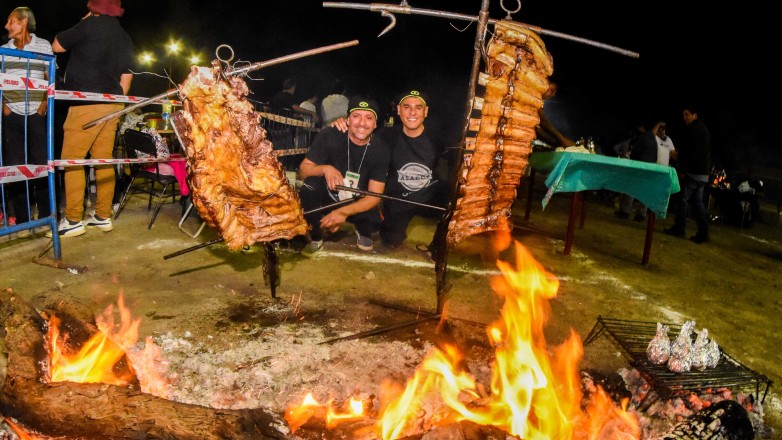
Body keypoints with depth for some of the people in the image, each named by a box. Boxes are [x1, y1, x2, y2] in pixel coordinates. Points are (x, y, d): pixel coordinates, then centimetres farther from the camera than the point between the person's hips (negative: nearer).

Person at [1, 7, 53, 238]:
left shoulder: (44, 46, 3)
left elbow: (51, 80, 4)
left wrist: (43, 107, -5)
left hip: (36, 115, -3)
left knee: (41, 165, -2)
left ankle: (45, 216, 7)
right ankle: (22, 221, 6)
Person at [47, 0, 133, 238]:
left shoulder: (91, 24, -5)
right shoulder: (125, 37, 15)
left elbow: (56, 46, 5)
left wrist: (83, 23, 13)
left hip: (87, 103, -7)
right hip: (112, 106, 7)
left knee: (72, 159, -4)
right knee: (104, 160, 8)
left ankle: (74, 220, -5)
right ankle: (103, 216, 11)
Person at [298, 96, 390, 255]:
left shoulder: (380, 149, -14)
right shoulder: (329, 136, -17)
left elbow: (374, 195, -16)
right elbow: (303, 170, -15)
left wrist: (343, 212, -32)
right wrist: (325, 168, -38)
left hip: (357, 205, 1)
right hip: (326, 196, -1)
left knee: (375, 220, -29)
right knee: (311, 184, -31)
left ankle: (362, 231, 12)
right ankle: (315, 237, -6)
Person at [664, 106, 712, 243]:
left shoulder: (693, 129, -9)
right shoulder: (704, 129, 22)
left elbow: (691, 151, -18)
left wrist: (683, 169, -19)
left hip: (692, 171, -10)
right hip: (702, 172, 10)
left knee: (683, 199, -4)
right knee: (698, 202, 8)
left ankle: (679, 228, -1)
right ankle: (703, 233, 4)